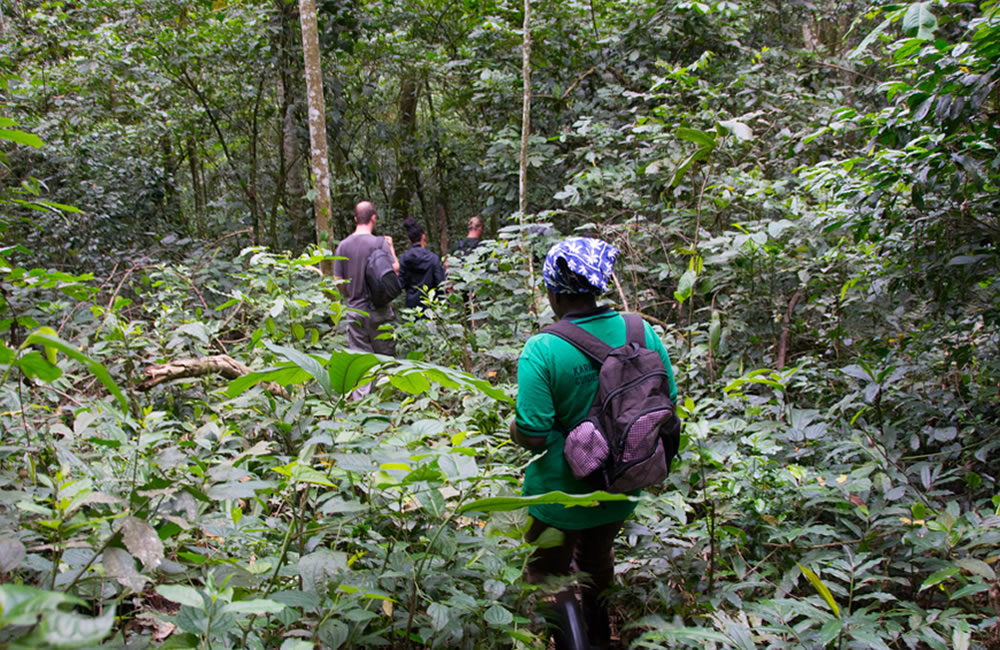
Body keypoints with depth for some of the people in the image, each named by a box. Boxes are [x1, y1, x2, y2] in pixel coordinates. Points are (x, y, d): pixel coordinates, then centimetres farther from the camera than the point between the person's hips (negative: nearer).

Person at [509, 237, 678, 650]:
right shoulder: (641, 331, -11)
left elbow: (531, 436, -25)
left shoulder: (541, 350, -25)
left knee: (548, 573, 19)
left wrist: (512, 429, -3)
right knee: (598, 556, 31)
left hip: (561, 493, -5)